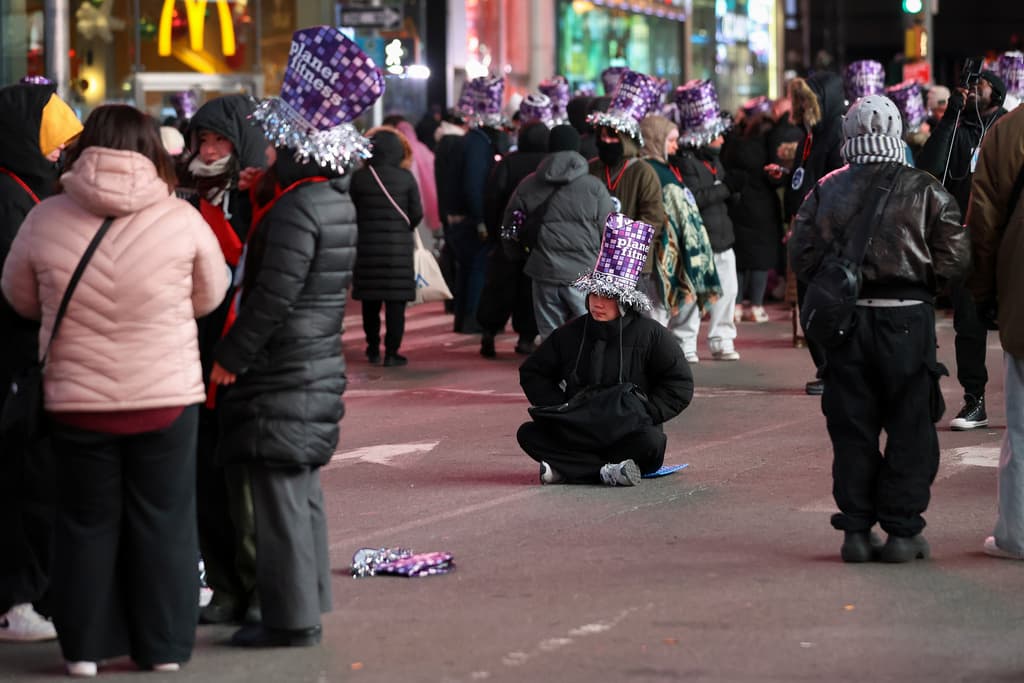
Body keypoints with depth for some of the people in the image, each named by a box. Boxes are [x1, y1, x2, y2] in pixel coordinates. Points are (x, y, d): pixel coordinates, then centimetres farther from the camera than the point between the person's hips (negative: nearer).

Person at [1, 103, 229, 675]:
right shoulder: (180, 218, -10)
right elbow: (211, 296, 4)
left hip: (78, 402, 1)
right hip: (168, 397, -1)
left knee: (88, 523, 14)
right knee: (164, 523, 12)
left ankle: (85, 647, 19)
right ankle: (165, 647, 19)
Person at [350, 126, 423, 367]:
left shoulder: (358, 177, -5)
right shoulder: (406, 177, -7)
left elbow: (350, 211, -1)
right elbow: (417, 213, -4)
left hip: (367, 245, 2)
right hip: (399, 247, -1)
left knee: (370, 301, 12)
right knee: (396, 302, 2)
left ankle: (373, 349, 18)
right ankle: (391, 352, 0)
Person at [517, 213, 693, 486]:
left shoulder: (651, 335, -5)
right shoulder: (570, 333, 5)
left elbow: (680, 385, -4)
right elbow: (532, 372, 13)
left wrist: (642, 414, -15)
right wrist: (559, 409, -4)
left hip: (627, 433, -3)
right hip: (576, 430, 4)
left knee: (650, 442, -35)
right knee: (529, 434, -20)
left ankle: (565, 468, -28)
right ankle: (609, 471, -30)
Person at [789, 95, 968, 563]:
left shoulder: (825, 191, 3)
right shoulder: (926, 191, -3)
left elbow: (801, 257, 2)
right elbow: (954, 258, -6)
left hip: (845, 319, 2)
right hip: (907, 319, -2)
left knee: (852, 429, 9)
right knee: (909, 428, 5)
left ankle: (856, 530, 10)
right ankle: (902, 532, 5)